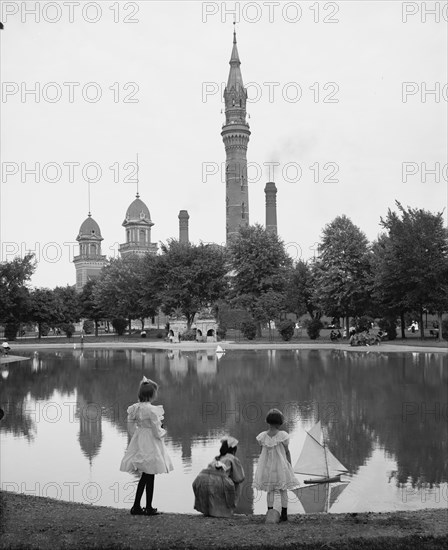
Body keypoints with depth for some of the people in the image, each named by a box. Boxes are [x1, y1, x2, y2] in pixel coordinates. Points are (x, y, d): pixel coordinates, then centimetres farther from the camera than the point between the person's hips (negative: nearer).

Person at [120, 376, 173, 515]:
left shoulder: (134, 408, 0)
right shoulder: (152, 410, -21)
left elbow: (132, 428, 8)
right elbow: (157, 432, -16)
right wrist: (163, 431, 4)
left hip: (139, 442, 7)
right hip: (150, 445, -7)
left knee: (144, 477, 17)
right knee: (149, 477, 6)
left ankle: (136, 506, 20)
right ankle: (149, 508, 15)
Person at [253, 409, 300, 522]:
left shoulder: (262, 436, -8)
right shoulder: (282, 435, -14)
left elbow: (262, 452, 1)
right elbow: (287, 452, -6)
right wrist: (289, 465, 6)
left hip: (267, 466, 2)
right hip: (280, 466, -1)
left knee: (270, 491, 10)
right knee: (283, 491, 10)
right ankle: (284, 514, 11)